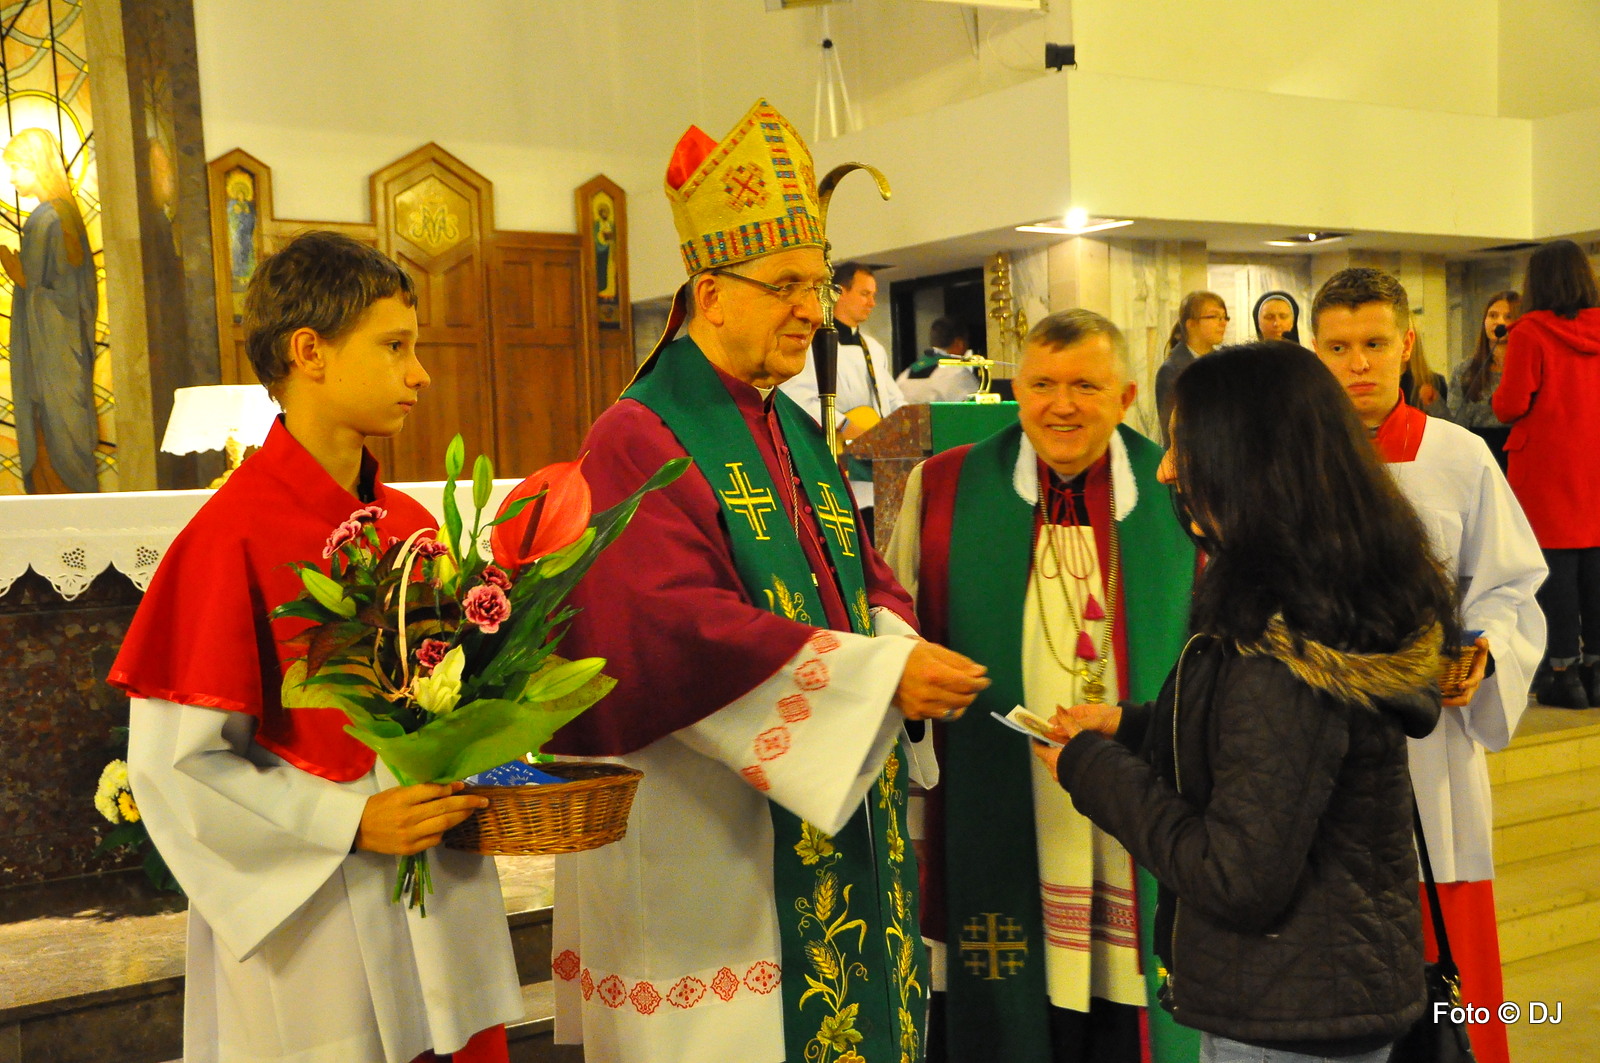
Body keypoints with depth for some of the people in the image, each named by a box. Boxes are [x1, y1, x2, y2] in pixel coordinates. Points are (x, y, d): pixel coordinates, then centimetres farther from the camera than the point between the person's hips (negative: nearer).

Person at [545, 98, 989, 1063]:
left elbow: (866, 578, 14)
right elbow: (679, 630, -22)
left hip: (837, 802, 8)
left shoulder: (797, 434, 14)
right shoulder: (639, 441, -11)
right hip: (707, 838, -7)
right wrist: (879, 676, -22)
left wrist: (903, 648, -10)